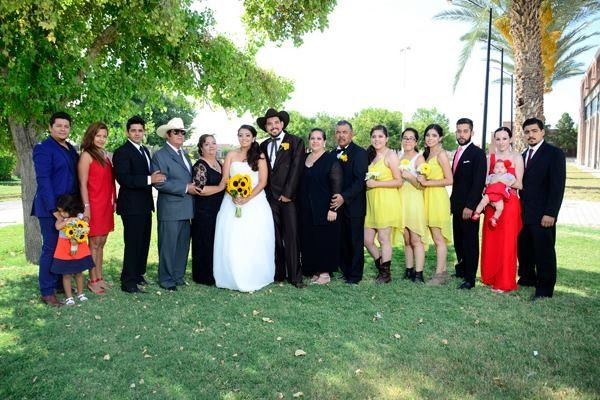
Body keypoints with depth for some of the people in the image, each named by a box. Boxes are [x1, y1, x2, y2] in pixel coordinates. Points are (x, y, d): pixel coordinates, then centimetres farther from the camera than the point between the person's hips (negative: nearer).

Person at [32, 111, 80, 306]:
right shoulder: (43, 148, -7)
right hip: (51, 208, -7)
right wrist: (54, 209, -19)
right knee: (50, 248, -1)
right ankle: (47, 292, 9)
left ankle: (61, 284, 23)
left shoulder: (71, 149, 14)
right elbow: (43, 181, -14)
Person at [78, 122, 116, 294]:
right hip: (94, 205, -7)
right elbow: (83, 184, -11)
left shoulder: (105, 155, 13)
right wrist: (86, 207, -15)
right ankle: (92, 280, 10)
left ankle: (99, 278, 20)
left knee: (101, 243, 11)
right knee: (94, 243, 0)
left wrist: (114, 201, 12)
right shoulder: (86, 155, -8)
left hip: (106, 204, 7)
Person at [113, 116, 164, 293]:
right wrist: (149, 179, -27)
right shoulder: (121, 152, -11)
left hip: (145, 205, 8)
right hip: (131, 206, -8)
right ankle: (128, 282, 8)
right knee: (132, 244, -3)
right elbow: (123, 179, -22)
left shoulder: (145, 150, 15)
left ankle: (138, 274, 29)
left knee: (144, 242, 15)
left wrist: (155, 177, -1)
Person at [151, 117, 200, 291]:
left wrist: (194, 187, 7)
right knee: (168, 245, 0)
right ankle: (166, 279, 13)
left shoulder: (184, 154, 18)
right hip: (170, 209, -8)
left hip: (185, 208, 8)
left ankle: (178, 276, 26)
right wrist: (185, 188, -18)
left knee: (183, 244, 14)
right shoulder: (160, 155, -8)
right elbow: (159, 183, -18)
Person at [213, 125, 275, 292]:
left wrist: (248, 198, -16)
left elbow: (263, 182, -3)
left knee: (254, 241, -3)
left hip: (255, 201, -2)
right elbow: (225, 180, 5)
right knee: (232, 241, -2)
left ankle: (253, 278, 8)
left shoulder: (259, 156, 4)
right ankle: (234, 278, 8)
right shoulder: (231, 155, 11)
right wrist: (234, 196, -14)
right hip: (233, 201, 2)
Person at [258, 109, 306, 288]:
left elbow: (296, 169, -7)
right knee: (275, 237, 6)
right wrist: (266, 194, 3)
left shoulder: (295, 141, 0)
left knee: (291, 237, -4)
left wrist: (287, 193, -11)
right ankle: (278, 273, 14)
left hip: (288, 197, -4)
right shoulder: (264, 145, 16)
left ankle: (295, 276, 3)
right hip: (270, 197, 4)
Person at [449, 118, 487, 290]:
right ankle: (461, 270, 26)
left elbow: (479, 182, -17)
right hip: (457, 205, 7)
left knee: (470, 242, -1)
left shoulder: (478, 153, -10)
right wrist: (452, 202, 12)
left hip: (469, 206, -7)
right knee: (459, 241, 13)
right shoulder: (458, 153, 15)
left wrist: (470, 206, -21)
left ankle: (470, 279, 7)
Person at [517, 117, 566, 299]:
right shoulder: (525, 155, 15)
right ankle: (527, 278, 26)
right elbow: (524, 183, 13)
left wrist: (550, 213, -18)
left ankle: (545, 288, 13)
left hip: (542, 214, -6)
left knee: (544, 251, 2)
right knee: (524, 248, 11)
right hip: (524, 213, 6)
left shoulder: (554, 153, -6)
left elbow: (558, 186, -12)